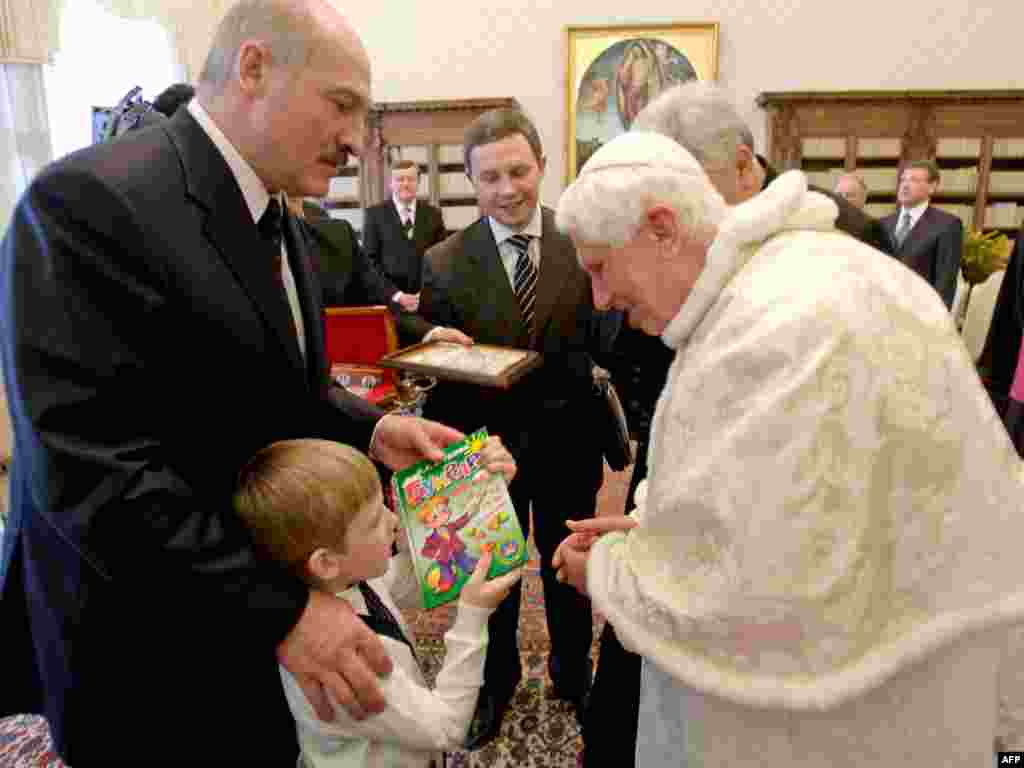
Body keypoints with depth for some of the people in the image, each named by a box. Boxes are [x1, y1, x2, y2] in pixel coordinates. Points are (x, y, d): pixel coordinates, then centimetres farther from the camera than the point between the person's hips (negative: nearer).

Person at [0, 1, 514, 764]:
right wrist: (280, 610, -26)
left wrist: (368, 429, -5)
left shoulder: (274, 219, 7)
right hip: (157, 651, -8)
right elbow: (91, 470, -27)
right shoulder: (93, 200, -22)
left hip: (272, 591, 8)